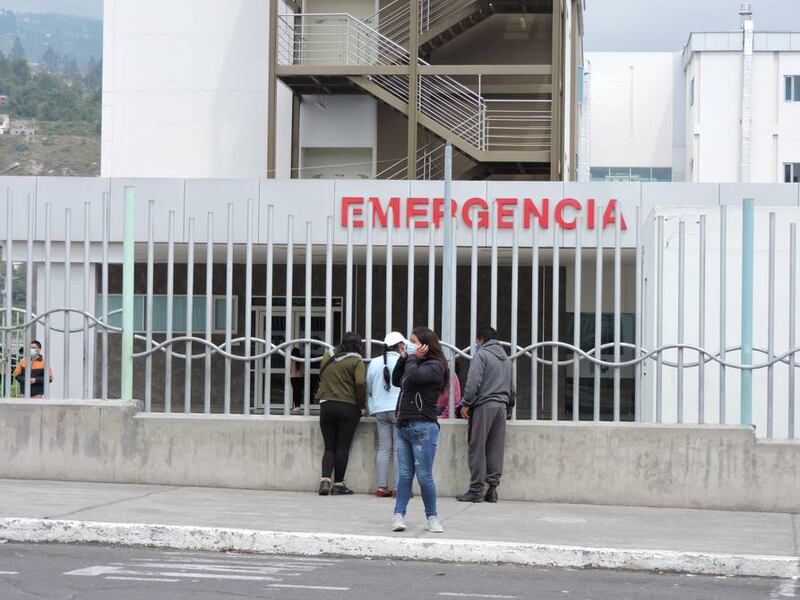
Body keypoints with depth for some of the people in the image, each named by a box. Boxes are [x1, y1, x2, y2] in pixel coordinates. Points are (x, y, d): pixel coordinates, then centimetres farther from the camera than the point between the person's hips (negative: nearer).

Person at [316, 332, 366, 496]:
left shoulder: (327, 359, 9)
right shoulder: (356, 362, -6)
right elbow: (360, 383, -17)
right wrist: (361, 405, -7)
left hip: (326, 406, 4)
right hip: (348, 407, -4)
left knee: (329, 447, 8)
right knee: (343, 447, 3)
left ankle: (325, 479, -11)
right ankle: (338, 484, 4)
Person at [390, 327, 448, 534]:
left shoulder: (434, 366, -8)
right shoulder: (415, 363, 19)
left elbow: (413, 377, -24)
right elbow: (396, 381, 21)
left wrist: (412, 358, -7)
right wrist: (404, 358, 13)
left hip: (423, 428, -8)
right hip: (404, 427, 8)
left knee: (424, 476, -4)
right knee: (404, 475, 5)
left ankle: (432, 517, 7)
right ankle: (399, 515, 4)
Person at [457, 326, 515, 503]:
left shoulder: (481, 355, -1)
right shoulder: (506, 359, 21)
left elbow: (474, 382, -12)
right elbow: (512, 389, 23)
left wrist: (466, 403, -8)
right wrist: (508, 410, 28)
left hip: (483, 405, -6)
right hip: (502, 406, 6)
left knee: (478, 448, -4)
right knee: (496, 449, 6)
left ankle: (476, 489, -6)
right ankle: (492, 489, 3)